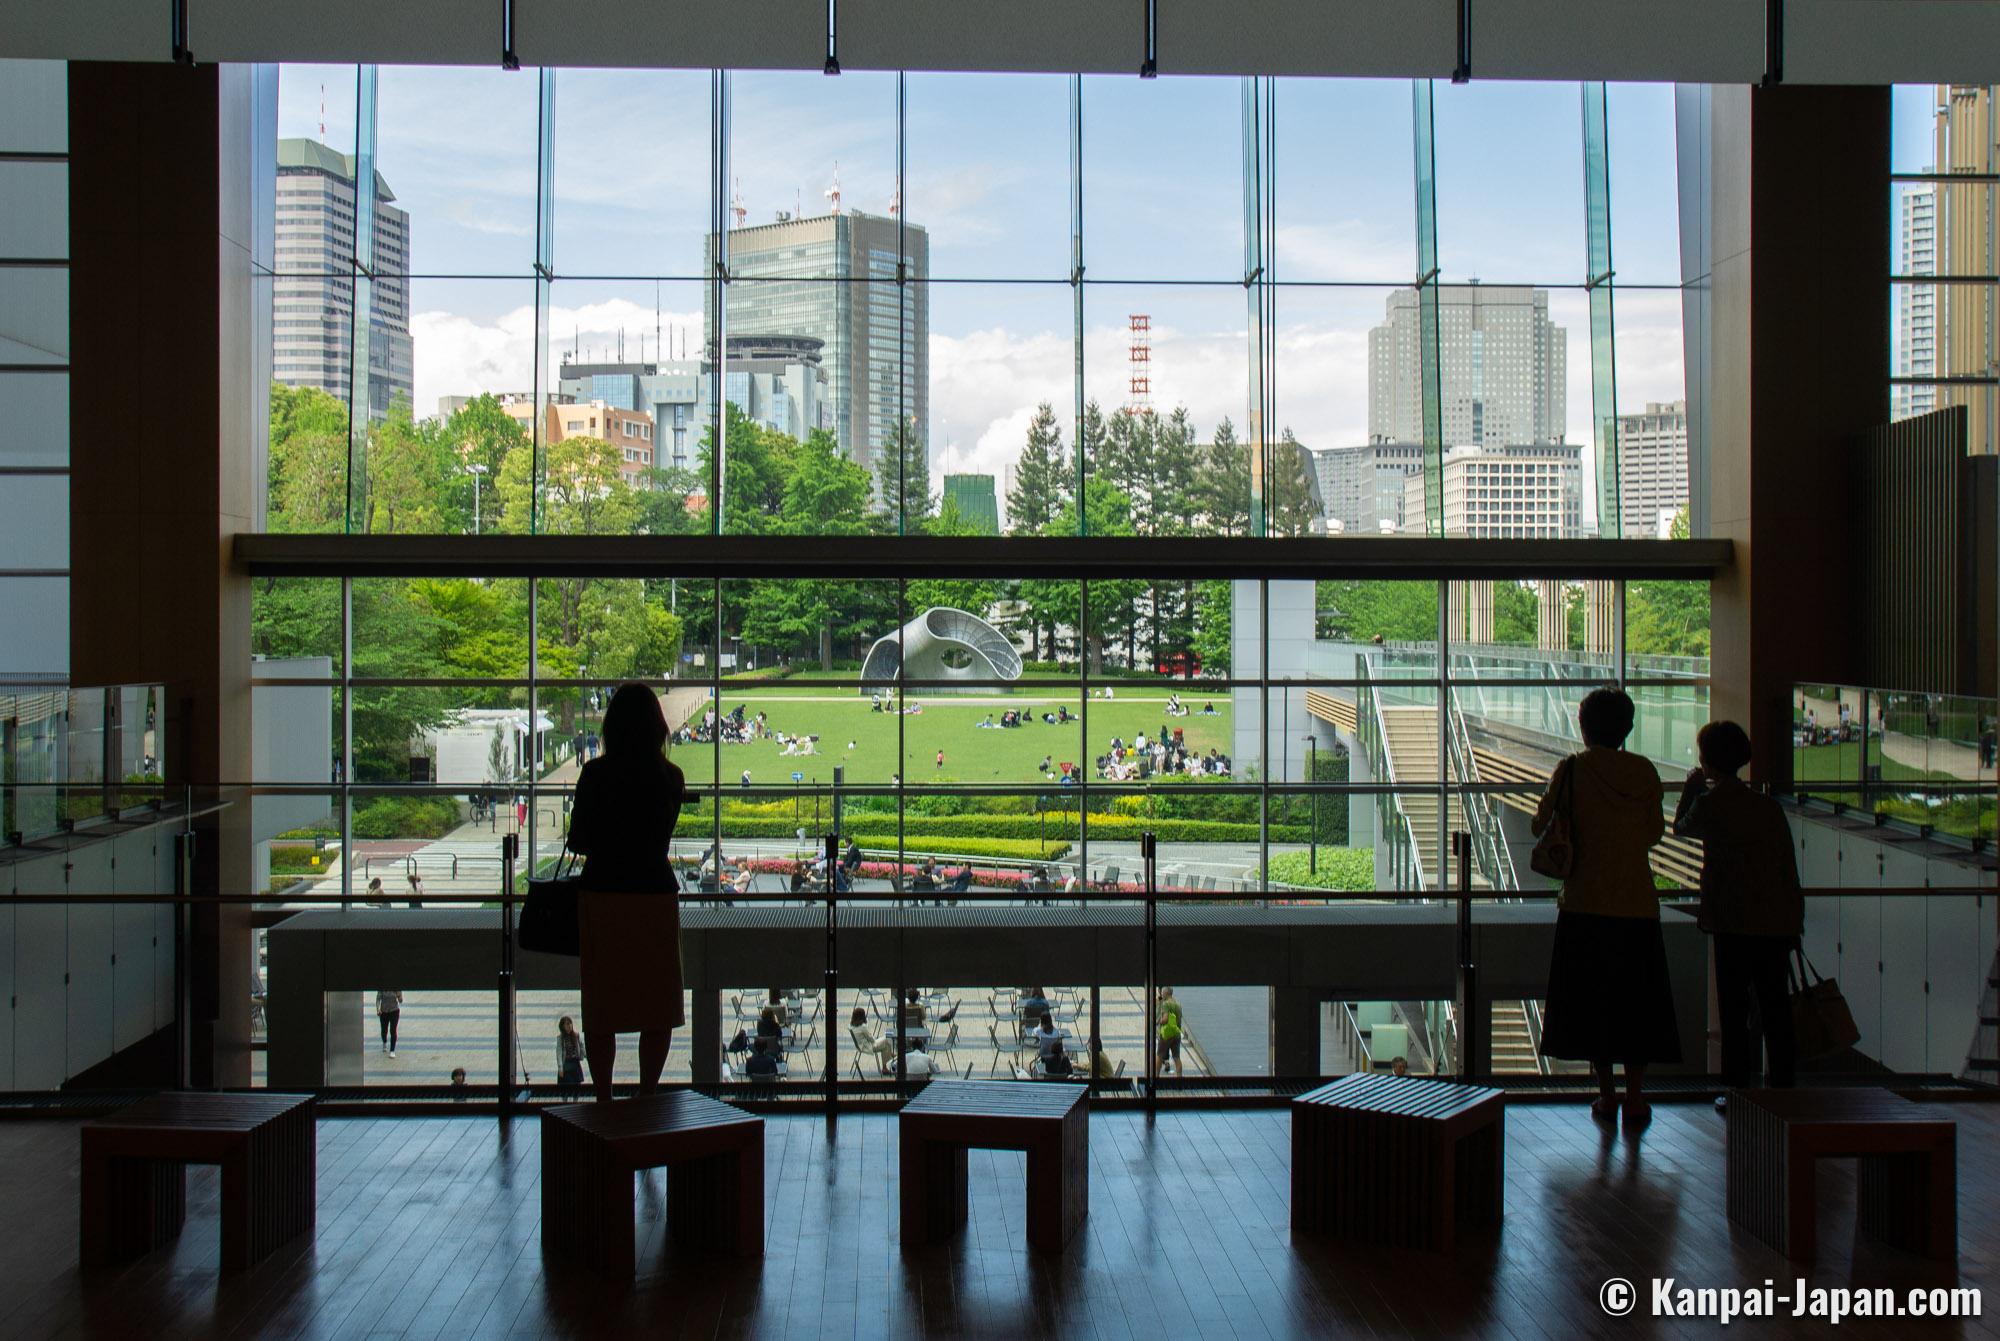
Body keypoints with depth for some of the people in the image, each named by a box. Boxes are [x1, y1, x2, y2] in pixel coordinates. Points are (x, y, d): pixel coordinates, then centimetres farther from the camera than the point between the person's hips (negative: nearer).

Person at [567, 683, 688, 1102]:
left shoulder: (595, 774, -8)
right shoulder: (671, 777, -1)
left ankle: (604, 1102, 11)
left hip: (602, 895, -1)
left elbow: (578, 842, -2)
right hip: (656, 893, 1)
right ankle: (647, 1099, 14)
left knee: (601, 1007, 8)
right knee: (658, 1008, 11)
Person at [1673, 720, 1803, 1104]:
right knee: (1775, 1007, 10)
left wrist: (1691, 788, 26)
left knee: (1734, 1007, 3)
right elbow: (1789, 867, 10)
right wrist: (1794, 921, 15)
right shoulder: (1769, 806, 8)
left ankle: (1739, 1087, 3)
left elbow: (1680, 826, 14)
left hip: (1736, 924, -5)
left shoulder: (1711, 803, -6)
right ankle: (1783, 1088, 14)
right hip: (1778, 923, 5)